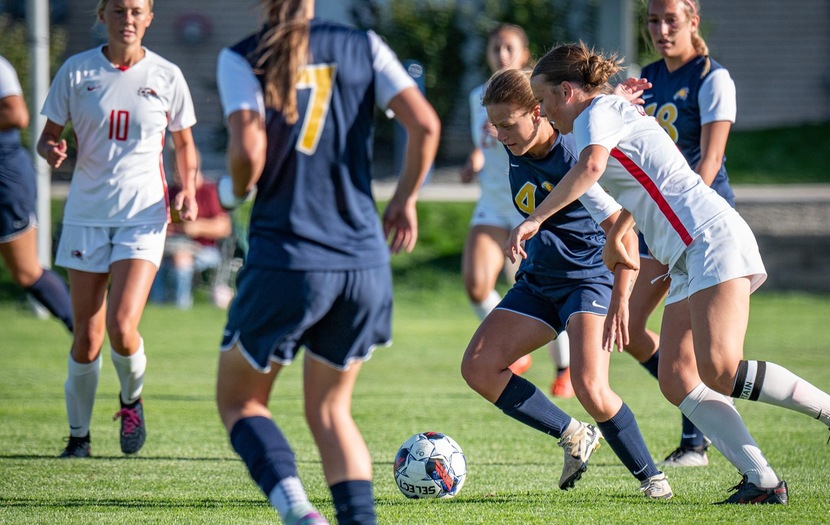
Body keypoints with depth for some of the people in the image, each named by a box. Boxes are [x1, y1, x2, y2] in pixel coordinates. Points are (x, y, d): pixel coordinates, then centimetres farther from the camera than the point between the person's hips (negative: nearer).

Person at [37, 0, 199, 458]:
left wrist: (188, 190, -3)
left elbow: (183, 144, 13)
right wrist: (51, 151, -17)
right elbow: (48, 136, 6)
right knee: (87, 338, 1)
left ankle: (131, 400, 15)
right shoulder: (76, 71, 1)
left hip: (143, 214, -1)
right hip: (87, 214, 1)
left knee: (121, 329, -16)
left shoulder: (166, 76, 1)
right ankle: (78, 435, 19)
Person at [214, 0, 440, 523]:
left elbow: (249, 151, -16)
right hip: (364, 262, 3)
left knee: (239, 400, 14)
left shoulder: (242, 59, -3)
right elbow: (425, 124, -4)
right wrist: (405, 200, 11)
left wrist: (234, 191, 7)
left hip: (286, 259, -3)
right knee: (330, 408, 20)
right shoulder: (363, 46, 6)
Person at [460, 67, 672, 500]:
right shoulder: (515, 151, -5)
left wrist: (620, 301, -25)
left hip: (590, 278, -8)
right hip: (538, 281, 8)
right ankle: (575, 437, 8)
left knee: (590, 388, -26)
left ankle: (650, 477, -4)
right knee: (478, 368, -5)